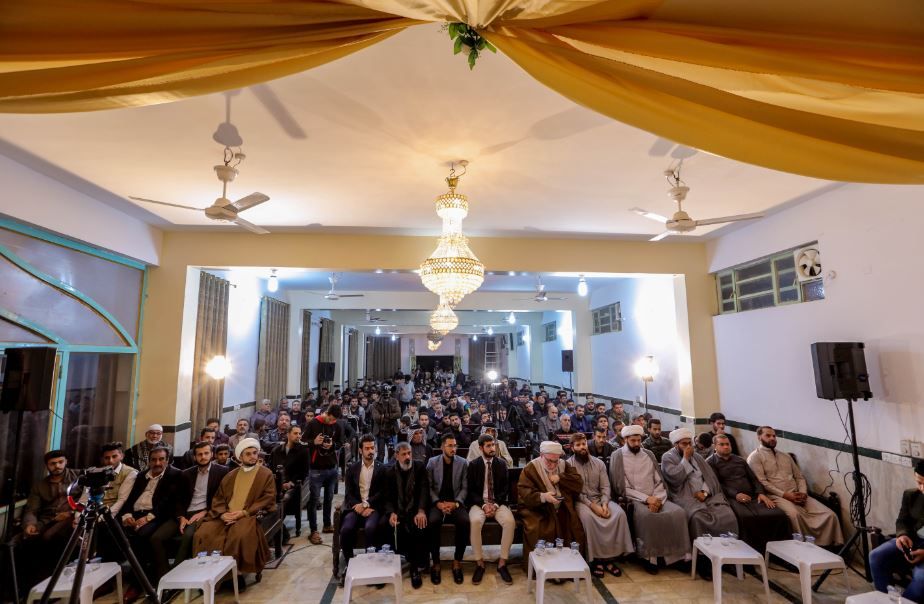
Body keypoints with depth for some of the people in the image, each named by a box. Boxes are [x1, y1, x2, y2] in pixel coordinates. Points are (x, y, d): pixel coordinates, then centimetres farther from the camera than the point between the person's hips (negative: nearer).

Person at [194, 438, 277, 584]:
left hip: (250, 515, -5)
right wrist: (222, 513, -7)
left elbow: (268, 499, -5)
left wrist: (244, 512, -14)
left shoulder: (266, 474, 3)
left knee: (240, 535, -34)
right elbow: (218, 498, 14)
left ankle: (236, 572, -15)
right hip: (226, 516, 5)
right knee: (203, 533, -20)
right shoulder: (231, 475, 18)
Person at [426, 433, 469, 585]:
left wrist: (455, 503, -14)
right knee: (432, 522, -32)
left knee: (465, 522, -30)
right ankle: (435, 563, -13)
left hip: (456, 502, 0)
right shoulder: (432, 462, 4)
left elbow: (465, 488, 2)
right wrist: (437, 503, -13)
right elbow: (428, 486, 2)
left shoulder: (463, 463, 5)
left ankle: (457, 562, -11)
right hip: (438, 502, 0)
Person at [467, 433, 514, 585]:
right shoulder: (473, 464, 0)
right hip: (478, 503, -1)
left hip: (498, 503, 1)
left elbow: (504, 488, 4)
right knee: (475, 521, -33)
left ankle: (502, 563, -14)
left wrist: (495, 504, -13)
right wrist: (483, 504, -16)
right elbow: (471, 490, -2)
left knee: (510, 521, -28)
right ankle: (479, 563, -15)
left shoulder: (502, 463, 5)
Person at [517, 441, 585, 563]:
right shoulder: (530, 469, -6)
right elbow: (523, 492, -14)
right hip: (537, 509, -3)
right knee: (535, 529, -30)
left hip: (562, 508, 4)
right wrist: (542, 496, -32)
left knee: (576, 526, -21)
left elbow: (579, 484, 2)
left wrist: (560, 478, -12)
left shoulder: (564, 465, 8)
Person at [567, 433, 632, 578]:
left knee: (619, 513, -22)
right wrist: (592, 505, -19)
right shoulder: (568, 465, -4)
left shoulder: (599, 463, 9)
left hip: (599, 499, 4)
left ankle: (610, 557, -12)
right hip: (580, 501, -4)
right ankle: (595, 559, -18)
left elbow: (605, 486, 4)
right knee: (588, 516, -36)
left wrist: (604, 503, -15)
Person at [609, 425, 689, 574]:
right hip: (633, 499, -5)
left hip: (655, 498, 5)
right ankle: (648, 557, -16)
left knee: (678, 512, -21)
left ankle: (678, 556, -10)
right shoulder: (617, 456, -3)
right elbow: (621, 488, -8)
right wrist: (646, 498, -14)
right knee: (646, 515, -34)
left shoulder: (649, 454, 13)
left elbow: (659, 482, 10)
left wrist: (656, 499, -10)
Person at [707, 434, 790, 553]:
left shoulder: (740, 460, 27)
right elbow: (716, 484, -3)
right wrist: (735, 494, -17)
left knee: (779, 515, -22)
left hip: (752, 497, 6)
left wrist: (760, 493, 1)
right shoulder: (710, 462, 8)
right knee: (747, 517, -37)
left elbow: (754, 479, 22)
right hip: (732, 499, -5)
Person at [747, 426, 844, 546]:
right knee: (794, 514, -37)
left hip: (796, 495, 7)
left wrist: (803, 492, -1)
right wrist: (784, 494, -16)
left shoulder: (786, 457, 25)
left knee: (829, 515, -14)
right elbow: (761, 482, -9)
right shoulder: (755, 456, 1)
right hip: (776, 496, -7)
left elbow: (799, 476, 20)